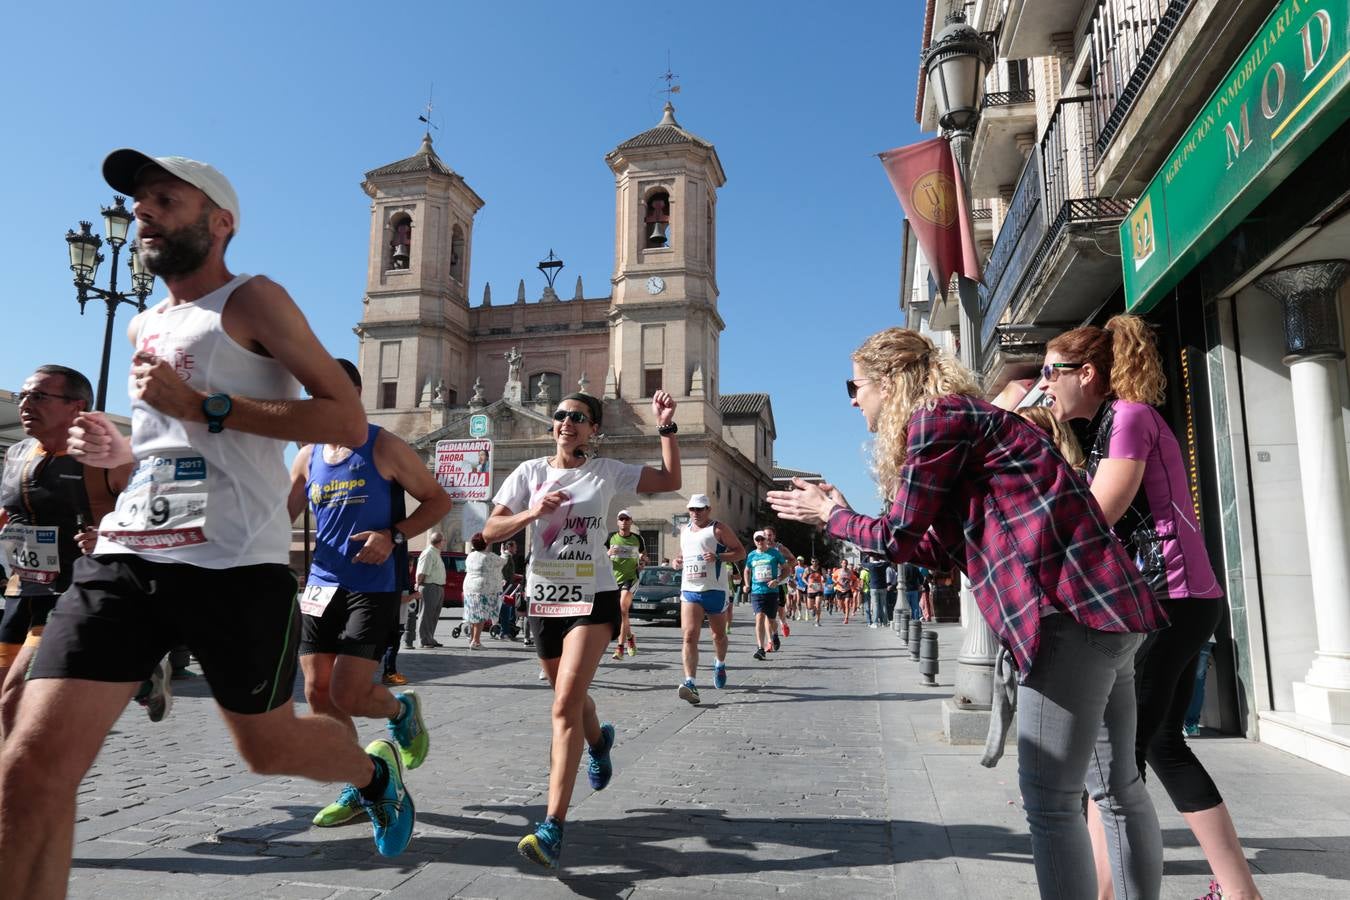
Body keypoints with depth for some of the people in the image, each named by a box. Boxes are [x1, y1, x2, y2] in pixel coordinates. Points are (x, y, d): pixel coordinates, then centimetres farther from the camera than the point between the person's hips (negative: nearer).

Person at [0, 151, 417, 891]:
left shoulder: (251, 301, -2)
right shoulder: (145, 328, 20)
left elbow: (348, 421, -13)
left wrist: (202, 406, -17)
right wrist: (120, 451, 11)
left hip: (234, 565, -6)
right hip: (122, 554, 6)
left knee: (267, 746, 11)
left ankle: (376, 772, 42)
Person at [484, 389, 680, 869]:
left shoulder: (607, 471, 0)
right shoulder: (530, 471, 2)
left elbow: (670, 481, 3)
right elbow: (490, 531, -2)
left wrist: (666, 426, -3)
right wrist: (532, 512, -18)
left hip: (592, 598, -3)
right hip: (544, 598, 3)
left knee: (566, 705, -17)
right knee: (570, 698, 20)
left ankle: (552, 828, -15)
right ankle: (599, 740, 56)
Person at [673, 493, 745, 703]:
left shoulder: (719, 529, -3)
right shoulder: (684, 530, 15)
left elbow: (741, 552, -4)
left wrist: (718, 556, -20)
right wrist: (679, 560, 8)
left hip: (715, 590, -3)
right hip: (689, 591, 3)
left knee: (719, 634, 16)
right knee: (689, 636, -15)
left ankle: (720, 665, 46)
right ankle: (690, 682, -21)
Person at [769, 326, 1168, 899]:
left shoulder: (937, 417, -8)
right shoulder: (963, 418, 20)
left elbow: (901, 536, -5)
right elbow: (944, 549, 18)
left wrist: (831, 518, 12)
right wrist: (842, 514, 21)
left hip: (1072, 605, -10)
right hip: (1100, 600, 10)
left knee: (1049, 798, -3)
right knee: (1118, 788, 17)